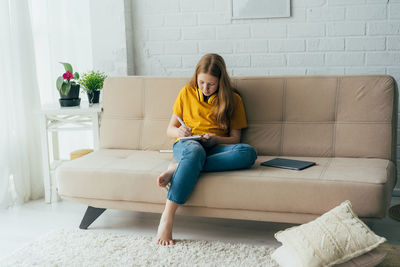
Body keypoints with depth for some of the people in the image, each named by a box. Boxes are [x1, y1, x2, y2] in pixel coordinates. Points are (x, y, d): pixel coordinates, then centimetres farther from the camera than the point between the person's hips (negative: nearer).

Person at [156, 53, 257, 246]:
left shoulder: (232, 100, 10)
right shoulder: (186, 93, 11)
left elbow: (235, 139, 8)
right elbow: (170, 130, 15)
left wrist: (215, 139, -13)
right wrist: (179, 131, -10)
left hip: (216, 148, 2)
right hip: (186, 145, -1)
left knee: (249, 153, -33)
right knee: (195, 150, -42)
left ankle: (177, 168, -37)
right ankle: (167, 217, -48)